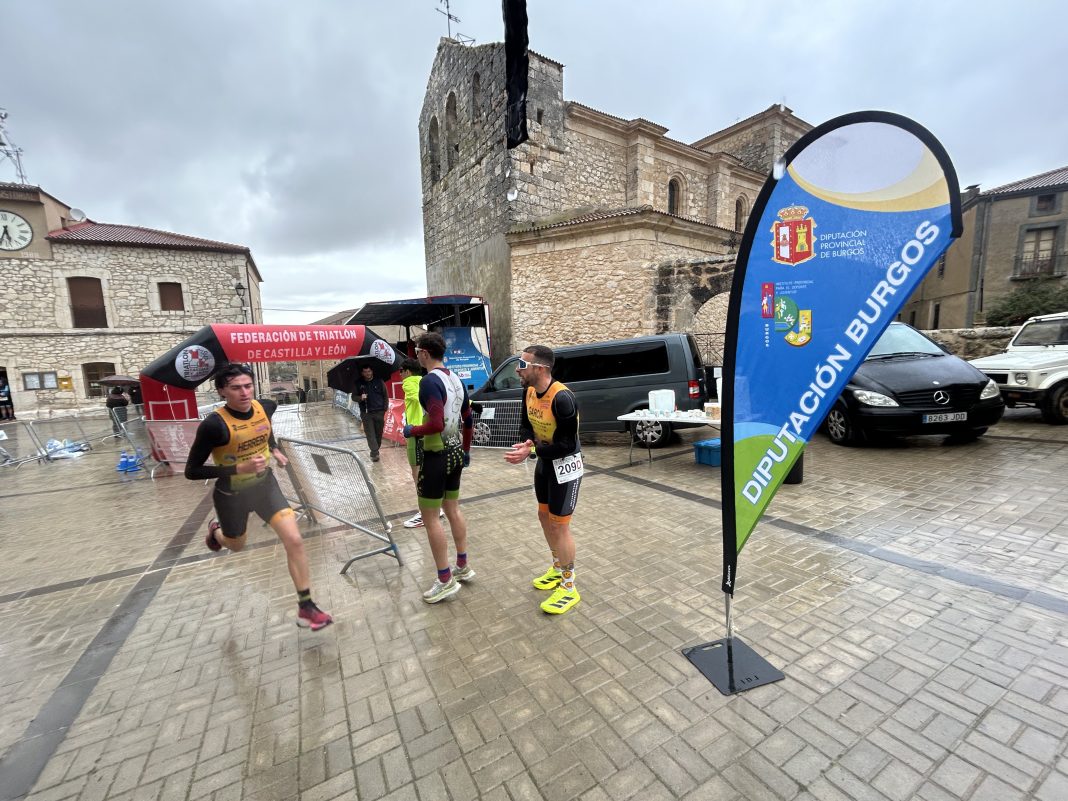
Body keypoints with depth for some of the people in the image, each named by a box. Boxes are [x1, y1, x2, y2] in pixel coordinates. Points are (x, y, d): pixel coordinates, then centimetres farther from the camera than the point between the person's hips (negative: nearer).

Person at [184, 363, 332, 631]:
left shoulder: (266, 407, -13)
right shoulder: (214, 425, -28)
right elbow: (191, 471, -21)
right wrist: (239, 469, -31)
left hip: (265, 484, 3)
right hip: (232, 495, -2)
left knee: (294, 540, -10)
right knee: (236, 545, 24)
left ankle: (306, 607, 2)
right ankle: (215, 531, 63)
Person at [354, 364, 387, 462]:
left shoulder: (379, 381, 2)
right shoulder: (358, 384, 4)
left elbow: (385, 396, 5)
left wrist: (385, 409, -2)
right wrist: (360, 398, -13)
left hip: (379, 412, 0)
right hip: (366, 413, 0)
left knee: (379, 433, 6)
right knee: (370, 434, -6)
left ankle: (375, 451, 20)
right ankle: (374, 453, -7)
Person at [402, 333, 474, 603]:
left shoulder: (429, 381, -19)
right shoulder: (455, 379, 8)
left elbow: (436, 424, -27)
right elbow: (468, 419, 13)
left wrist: (411, 431, -9)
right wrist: (466, 449, 22)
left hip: (437, 455, -9)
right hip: (455, 451, 9)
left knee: (429, 517, 3)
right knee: (453, 509, 19)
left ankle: (446, 581, 12)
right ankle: (463, 567, 32)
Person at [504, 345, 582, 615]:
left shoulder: (562, 398, -30)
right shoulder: (529, 391, -4)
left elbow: (568, 445, -27)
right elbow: (526, 424, 8)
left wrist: (531, 452, -29)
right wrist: (528, 442, -13)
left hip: (565, 465, -9)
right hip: (544, 461, 9)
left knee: (559, 526, 0)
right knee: (544, 516, 20)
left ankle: (569, 588, 20)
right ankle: (559, 568, 42)